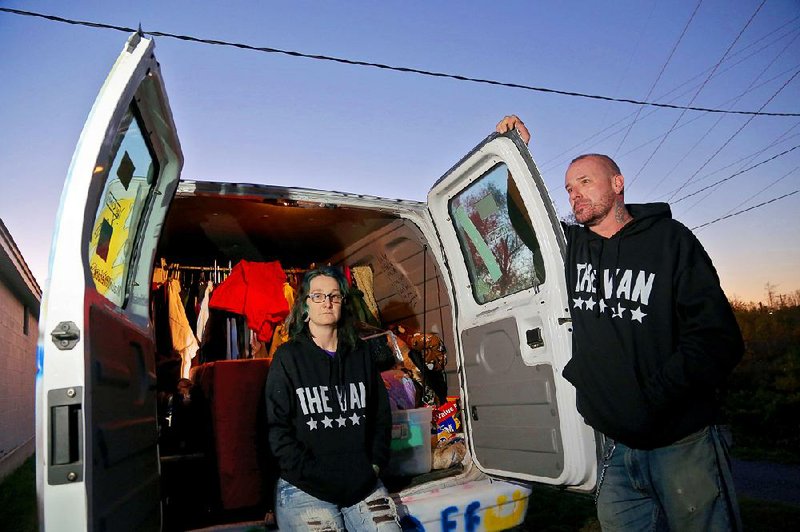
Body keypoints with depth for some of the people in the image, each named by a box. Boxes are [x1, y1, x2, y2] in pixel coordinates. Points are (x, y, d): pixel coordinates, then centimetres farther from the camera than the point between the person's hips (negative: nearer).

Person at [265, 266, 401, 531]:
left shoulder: (360, 354, 11)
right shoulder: (288, 357, -1)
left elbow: (381, 414, 15)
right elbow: (276, 427, -5)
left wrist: (375, 464, 5)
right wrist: (313, 476, -10)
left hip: (363, 482, 3)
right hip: (304, 489, -3)